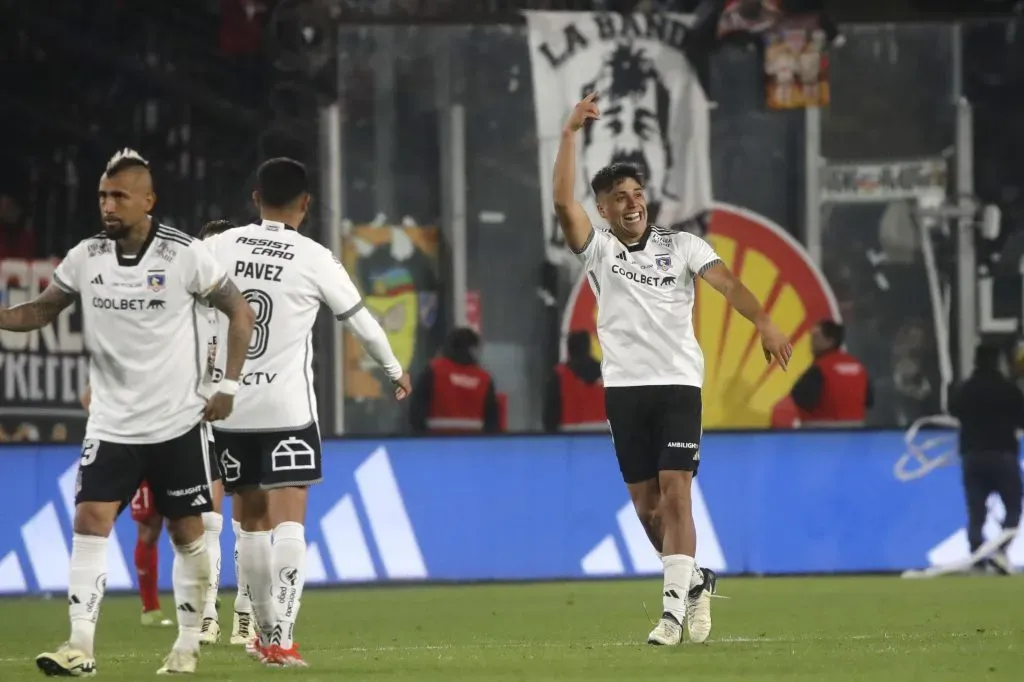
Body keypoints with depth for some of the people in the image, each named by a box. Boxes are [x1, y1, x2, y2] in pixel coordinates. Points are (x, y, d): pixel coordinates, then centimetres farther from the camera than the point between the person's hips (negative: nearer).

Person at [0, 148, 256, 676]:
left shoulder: (185, 256, -9)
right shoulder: (85, 258, -1)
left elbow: (239, 311, 0)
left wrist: (228, 387, -5)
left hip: (177, 424, -2)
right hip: (111, 427, 2)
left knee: (187, 533, 4)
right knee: (89, 523, -12)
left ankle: (187, 646, 17)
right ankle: (80, 647, -15)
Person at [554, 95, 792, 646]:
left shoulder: (681, 246, 5)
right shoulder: (598, 250, 7)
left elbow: (725, 282, -9)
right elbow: (563, 202, -8)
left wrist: (764, 324, -26)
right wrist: (570, 134, -13)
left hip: (678, 383, -2)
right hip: (624, 388, 2)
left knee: (674, 493, -13)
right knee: (646, 505, 5)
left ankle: (674, 607, -16)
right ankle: (695, 581, 26)